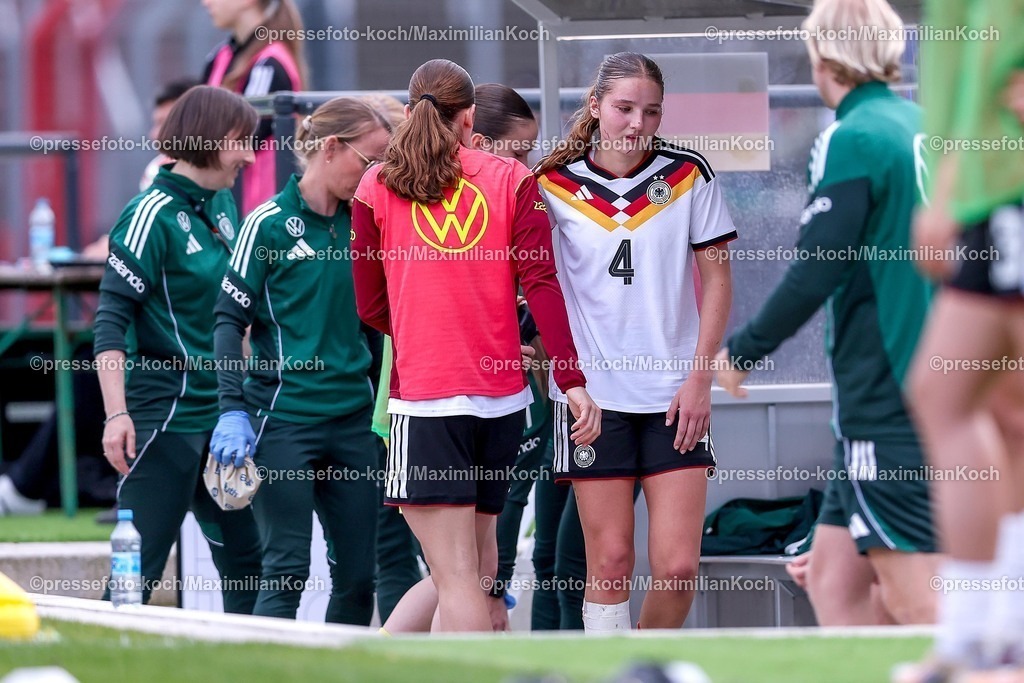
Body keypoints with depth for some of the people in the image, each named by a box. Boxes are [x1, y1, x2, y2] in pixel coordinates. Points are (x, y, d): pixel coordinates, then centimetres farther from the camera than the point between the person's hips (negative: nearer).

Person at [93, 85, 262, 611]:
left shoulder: (221, 203, 10)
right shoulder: (153, 213, -13)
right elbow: (111, 318, -17)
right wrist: (116, 413, -25)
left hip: (219, 411, 8)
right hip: (165, 413, -8)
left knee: (246, 557, 11)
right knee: (140, 565, -9)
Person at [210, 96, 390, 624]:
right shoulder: (270, 223, -6)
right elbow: (229, 318, -6)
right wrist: (233, 408, -15)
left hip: (352, 418, 6)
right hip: (283, 418, -6)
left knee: (358, 575, 4)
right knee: (286, 573, -7)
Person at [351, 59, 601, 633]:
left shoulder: (377, 189, 2)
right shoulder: (512, 179, 4)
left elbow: (372, 306, 7)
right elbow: (542, 284, -6)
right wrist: (573, 380, -9)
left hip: (424, 397, -3)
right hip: (502, 394, 3)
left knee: (457, 579, -8)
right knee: (478, 574, 15)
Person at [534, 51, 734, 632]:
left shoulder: (688, 175, 2)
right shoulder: (556, 185, 1)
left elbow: (717, 279, 5)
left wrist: (699, 377, -3)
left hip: (674, 399, 1)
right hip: (593, 395, 0)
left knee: (678, 567, -6)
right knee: (610, 564, -2)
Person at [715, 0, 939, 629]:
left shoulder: (851, 140, -12)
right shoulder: (927, 129, 12)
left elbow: (816, 272, -15)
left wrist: (743, 351, -2)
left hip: (886, 405, -8)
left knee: (920, 604, -9)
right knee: (831, 580, 11)